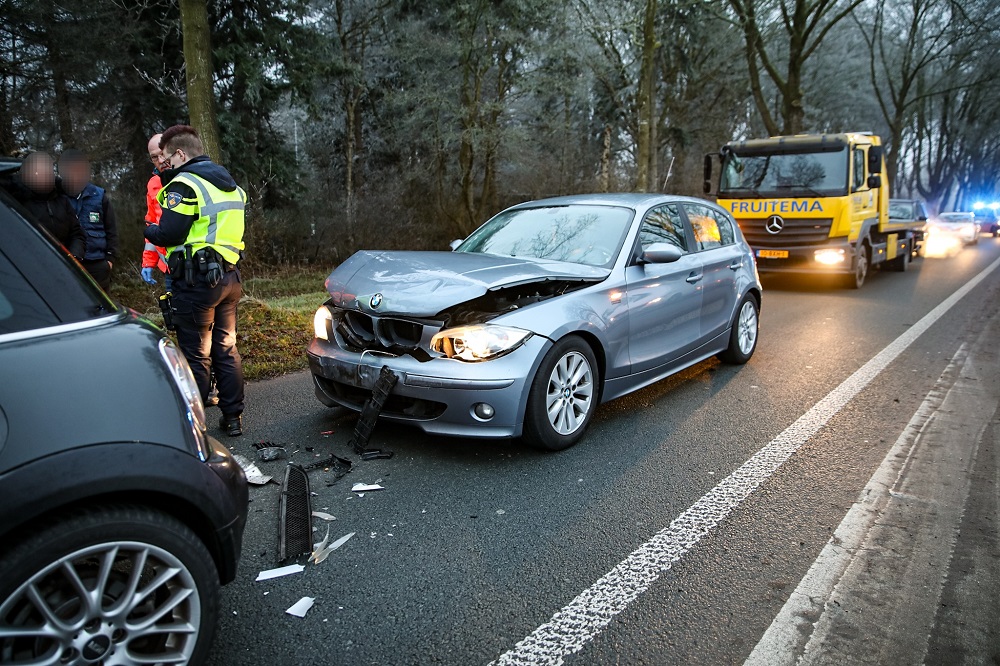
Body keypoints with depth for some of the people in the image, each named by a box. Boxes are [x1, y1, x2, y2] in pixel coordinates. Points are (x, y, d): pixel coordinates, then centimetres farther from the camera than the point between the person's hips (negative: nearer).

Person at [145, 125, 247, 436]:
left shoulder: (185, 184, -11)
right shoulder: (231, 185, 16)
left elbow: (169, 234, -17)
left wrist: (149, 231, 4)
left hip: (197, 280, -8)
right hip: (229, 278, 8)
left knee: (196, 354, 1)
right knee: (226, 349, 14)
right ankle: (233, 418, 20)